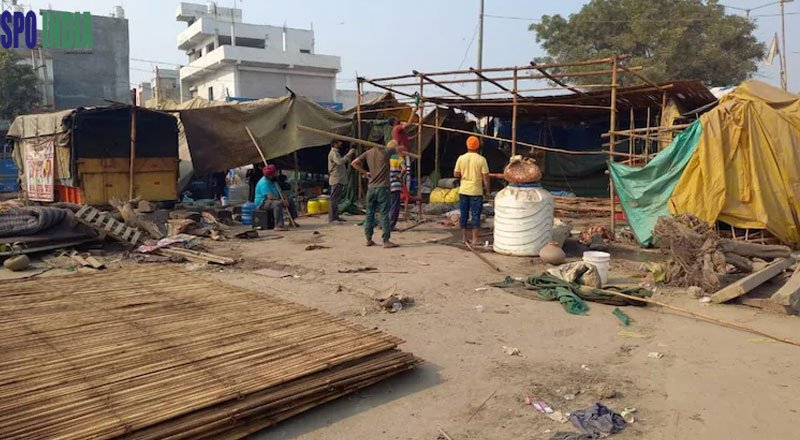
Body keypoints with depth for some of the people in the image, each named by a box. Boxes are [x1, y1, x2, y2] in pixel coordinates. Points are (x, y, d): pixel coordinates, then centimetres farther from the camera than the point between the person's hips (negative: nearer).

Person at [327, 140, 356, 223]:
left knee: (336, 199, 13)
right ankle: (331, 218, -11)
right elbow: (340, 161, -29)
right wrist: (349, 154, -24)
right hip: (336, 179, -11)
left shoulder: (336, 153, 22)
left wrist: (350, 155, 15)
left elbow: (342, 162, 23)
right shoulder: (333, 153, -12)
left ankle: (335, 216, 18)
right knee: (334, 199, -10)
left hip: (339, 179, 11)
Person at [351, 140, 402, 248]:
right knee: (384, 215, -3)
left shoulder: (368, 153, 7)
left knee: (370, 213, 11)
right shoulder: (386, 151, -5)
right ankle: (386, 241, -3)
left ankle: (368, 239, 15)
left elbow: (354, 163, 6)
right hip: (382, 187, -5)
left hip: (371, 188, 5)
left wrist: (365, 172, 12)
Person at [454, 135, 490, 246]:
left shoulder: (461, 158, -3)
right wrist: (487, 189, 2)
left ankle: (464, 237, 18)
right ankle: (474, 239, 2)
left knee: (464, 214, 11)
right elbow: (486, 177, -9)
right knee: (476, 215, 3)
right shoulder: (481, 159, -10)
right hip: (476, 191, -3)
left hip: (463, 191, 3)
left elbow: (456, 174, 1)